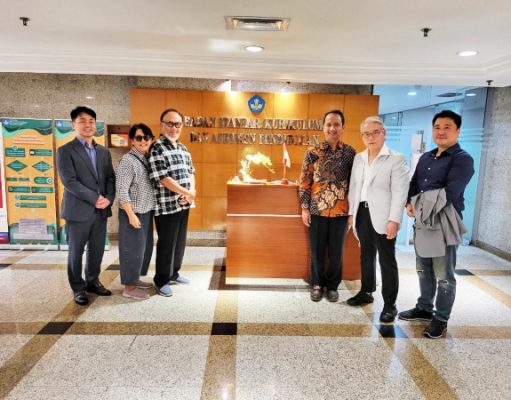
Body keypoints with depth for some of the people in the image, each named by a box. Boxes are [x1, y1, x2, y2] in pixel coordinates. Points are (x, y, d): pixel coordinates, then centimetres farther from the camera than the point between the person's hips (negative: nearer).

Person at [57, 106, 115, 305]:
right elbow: (69, 181, -14)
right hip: (78, 211, -4)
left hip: (101, 210, 5)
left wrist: (108, 198, -9)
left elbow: (111, 178, 9)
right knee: (76, 252, 7)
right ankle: (78, 288, 22)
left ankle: (92, 281, 30)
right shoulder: (65, 151, -4)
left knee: (97, 250, 12)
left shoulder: (104, 152, 12)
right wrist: (95, 198, -17)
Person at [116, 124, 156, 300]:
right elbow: (122, 190, -19)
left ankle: (135, 279, 32)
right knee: (133, 248, 1)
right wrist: (131, 214, -21)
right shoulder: (128, 160, -16)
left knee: (145, 247, 16)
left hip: (146, 211, 8)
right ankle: (129, 287, 14)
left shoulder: (148, 159, 8)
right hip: (133, 213, -8)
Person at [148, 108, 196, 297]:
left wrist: (191, 192, -3)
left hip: (183, 204, 8)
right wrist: (187, 193, -14)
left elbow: (191, 171, 16)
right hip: (167, 206, -8)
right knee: (166, 244, 2)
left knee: (180, 241, 17)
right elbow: (163, 178, -19)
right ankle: (161, 281, 18)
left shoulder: (182, 148, 13)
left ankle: (173, 273, 33)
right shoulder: (157, 148, -13)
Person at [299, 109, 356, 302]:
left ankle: (332, 285, 29)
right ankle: (317, 284, 28)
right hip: (317, 210, -1)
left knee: (336, 251, 12)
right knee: (317, 250, 10)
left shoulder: (351, 153, 1)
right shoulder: (313, 152, -3)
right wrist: (304, 208, -5)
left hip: (341, 211, 1)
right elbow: (305, 181, -2)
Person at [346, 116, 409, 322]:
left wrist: (394, 220, -19)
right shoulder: (358, 158, 10)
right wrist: (351, 212, 11)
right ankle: (366, 292, 33)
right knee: (366, 256, 17)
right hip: (362, 213, 6)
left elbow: (400, 193, -13)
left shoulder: (397, 159, -8)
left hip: (382, 217, -6)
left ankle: (390, 304, 13)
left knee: (387, 261, 2)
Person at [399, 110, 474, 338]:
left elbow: (449, 194, -20)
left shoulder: (462, 159, -9)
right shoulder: (425, 158, 13)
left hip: (444, 224, -7)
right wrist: (410, 205, -7)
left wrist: (420, 204, -12)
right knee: (423, 270, 17)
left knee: (444, 276, 4)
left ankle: (441, 319, 19)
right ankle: (424, 308, 33)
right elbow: (413, 185, 12)